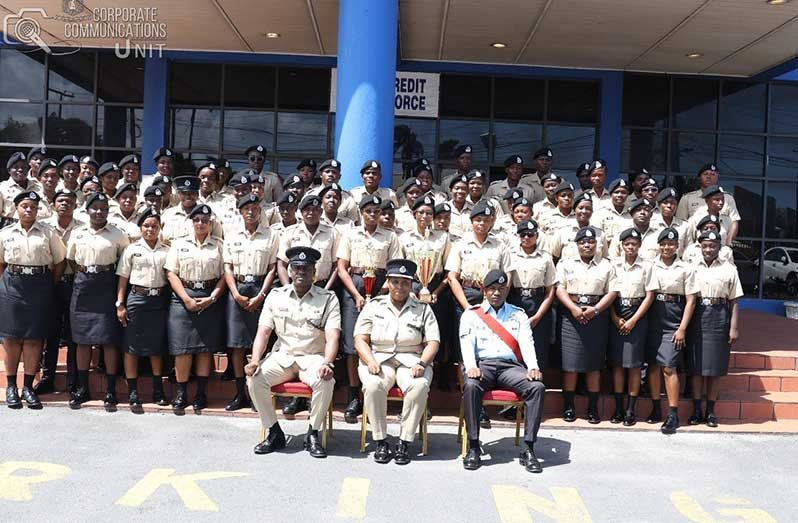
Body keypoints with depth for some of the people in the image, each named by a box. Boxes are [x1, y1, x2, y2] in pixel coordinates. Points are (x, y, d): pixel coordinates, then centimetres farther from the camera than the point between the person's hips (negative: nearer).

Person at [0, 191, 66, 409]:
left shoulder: (48, 233, 1)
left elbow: (59, 262, 5)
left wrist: (50, 286, 1)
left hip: (40, 287, -1)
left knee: (34, 338, 1)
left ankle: (28, 387, 11)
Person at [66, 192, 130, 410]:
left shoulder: (118, 235, -1)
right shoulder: (77, 233, 8)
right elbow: (70, 259, 16)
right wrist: (82, 274, 5)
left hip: (107, 287, -3)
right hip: (83, 286, 3)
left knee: (109, 339, -3)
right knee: (82, 338, 8)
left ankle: (110, 390, 7)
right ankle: (82, 388, 19)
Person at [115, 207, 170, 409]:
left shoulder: (166, 251, 7)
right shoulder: (132, 249, 3)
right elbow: (123, 278, 3)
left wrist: (171, 301, 0)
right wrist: (120, 304, -3)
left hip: (159, 300, 2)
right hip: (136, 297, -1)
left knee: (157, 347, 9)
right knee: (131, 347, 1)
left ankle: (158, 390, 20)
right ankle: (132, 391, 10)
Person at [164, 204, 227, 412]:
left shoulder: (219, 245, 8)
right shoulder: (179, 243, 8)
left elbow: (224, 276, 3)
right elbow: (171, 273, 1)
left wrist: (212, 298, -10)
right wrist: (187, 299, -9)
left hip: (210, 299, 0)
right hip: (182, 298, 0)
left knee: (205, 348, 1)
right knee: (182, 348, -3)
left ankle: (201, 393, 9)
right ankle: (181, 393, 6)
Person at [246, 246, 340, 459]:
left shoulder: (328, 298, 1)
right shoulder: (276, 296, 8)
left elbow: (332, 337, -10)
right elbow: (263, 332, 3)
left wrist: (327, 364, -28)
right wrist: (255, 360, -15)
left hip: (313, 357, -2)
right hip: (282, 356, 2)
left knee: (325, 381, -34)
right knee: (254, 378, -25)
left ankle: (313, 434, -12)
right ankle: (275, 433, -8)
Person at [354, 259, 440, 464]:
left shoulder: (423, 309, 14)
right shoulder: (373, 306, 14)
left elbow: (433, 342, 5)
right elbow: (360, 340, 6)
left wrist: (422, 363, -14)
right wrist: (370, 361, -13)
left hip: (411, 361, 0)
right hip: (379, 359, 0)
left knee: (419, 386, -33)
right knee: (373, 385, -34)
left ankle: (404, 442, -21)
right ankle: (380, 441, -19)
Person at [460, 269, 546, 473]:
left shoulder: (518, 315, 20)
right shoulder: (471, 314, 15)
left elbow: (527, 343, 5)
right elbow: (467, 343, 0)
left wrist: (533, 367, -15)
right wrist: (471, 366, -21)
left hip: (511, 366, 2)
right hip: (483, 364, -1)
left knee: (537, 387, -28)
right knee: (471, 385, -36)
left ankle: (529, 449, -23)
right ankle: (473, 446, -25)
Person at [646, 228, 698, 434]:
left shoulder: (685, 269, 1)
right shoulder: (651, 266, 6)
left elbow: (690, 301, 0)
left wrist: (682, 328, -7)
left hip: (673, 324, -3)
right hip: (653, 321, 3)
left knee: (669, 367, -8)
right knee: (653, 365, 7)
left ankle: (673, 414, -1)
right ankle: (655, 409, 19)